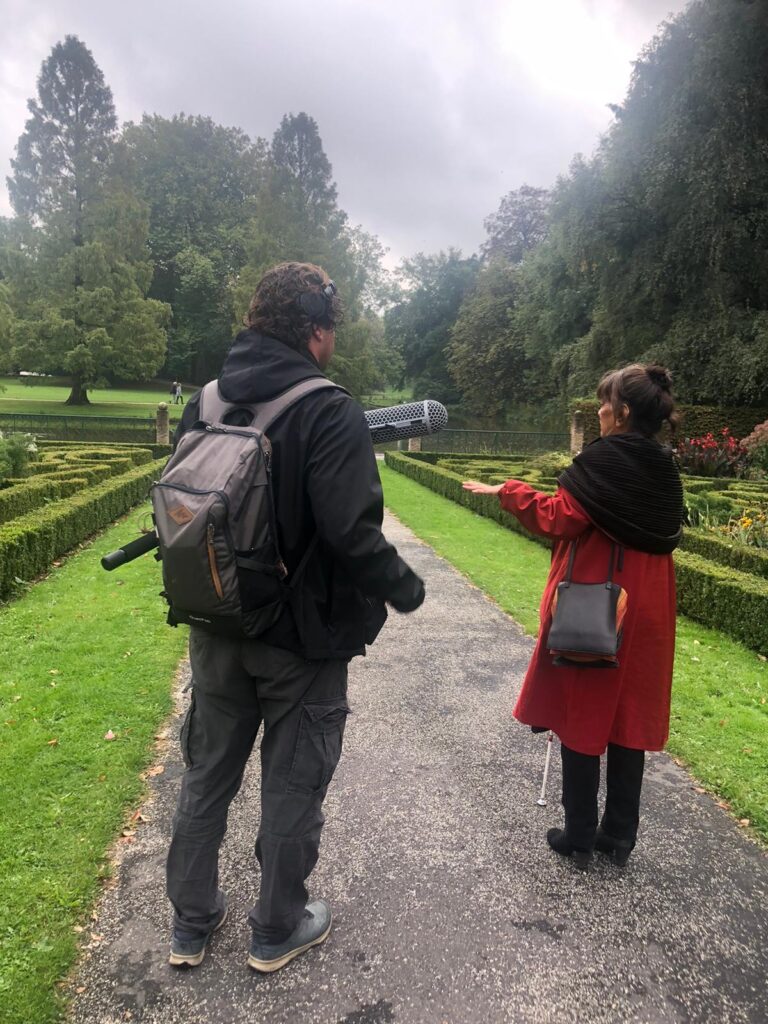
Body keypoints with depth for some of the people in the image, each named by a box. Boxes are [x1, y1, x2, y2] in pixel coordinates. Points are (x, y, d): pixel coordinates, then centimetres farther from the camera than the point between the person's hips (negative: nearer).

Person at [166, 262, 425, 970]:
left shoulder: (204, 403, 1)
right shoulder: (330, 412, -19)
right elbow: (351, 531, -26)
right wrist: (404, 586, -11)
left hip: (217, 631, 6)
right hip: (302, 639, -5)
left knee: (207, 774, 21)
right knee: (293, 786, 14)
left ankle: (192, 923, 38)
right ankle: (278, 930, 34)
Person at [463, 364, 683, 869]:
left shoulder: (602, 459, -15)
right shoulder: (665, 467, 6)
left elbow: (558, 519, -16)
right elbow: (668, 533, 13)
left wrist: (509, 491, -5)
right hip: (647, 608, 7)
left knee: (582, 715, 6)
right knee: (630, 718, 13)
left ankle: (580, 837, 17)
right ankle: (620, 834, 25)